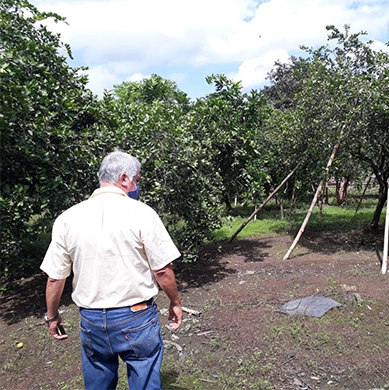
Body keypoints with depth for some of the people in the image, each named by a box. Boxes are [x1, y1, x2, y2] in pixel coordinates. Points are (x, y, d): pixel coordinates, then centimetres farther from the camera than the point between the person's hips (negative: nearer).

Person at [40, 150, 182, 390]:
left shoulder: (68, 219, -4)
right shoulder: (141, 214, -14)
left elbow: (55, 277, 2)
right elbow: (162, 270, -10)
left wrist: (52, 316, 17)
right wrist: (175, 303, 6)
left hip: (91, 320, 4)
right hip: (137, 318, -3)